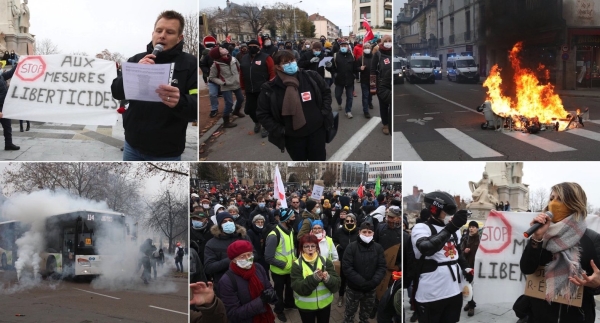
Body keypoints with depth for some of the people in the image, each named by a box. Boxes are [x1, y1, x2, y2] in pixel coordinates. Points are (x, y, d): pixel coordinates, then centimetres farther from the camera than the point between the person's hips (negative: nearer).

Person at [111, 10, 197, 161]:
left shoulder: (190, 64, -5)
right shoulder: (136, 60, 6)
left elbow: (197, 107, -13)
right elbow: (117, 92, 0)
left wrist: (179, 102, -35)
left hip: (167, 152, -3)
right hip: (133, 145, 3)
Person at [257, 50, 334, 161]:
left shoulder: (311, 77, -7)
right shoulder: (270, 89, -12)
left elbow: (326, 92, 8)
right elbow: (262, 114, -5)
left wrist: (325, 113, -3)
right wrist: (279, 130, -12)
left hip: (316, 131, 1)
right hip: (292, 137, -1)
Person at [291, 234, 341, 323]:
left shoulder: (326, 261, -5)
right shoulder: (297, 265, -9)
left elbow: (336, 284, -11)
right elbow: (298, 288, -21)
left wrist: (328, 279, -33)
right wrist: (314, 278, -36)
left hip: (325, 303, 2)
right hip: (306, 306, -2)